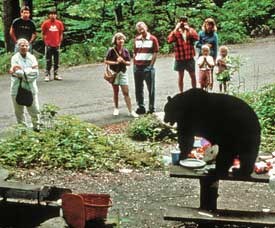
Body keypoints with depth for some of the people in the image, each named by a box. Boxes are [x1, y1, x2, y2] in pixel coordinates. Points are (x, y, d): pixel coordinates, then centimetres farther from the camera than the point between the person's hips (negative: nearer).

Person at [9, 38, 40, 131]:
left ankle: (37, 126, 16)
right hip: (17, 89, -1)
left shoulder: (32, 57, 3)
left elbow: (35, 73, -8)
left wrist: (22, 71, -15)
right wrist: (30, 70, -18)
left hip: (31, 88, 1)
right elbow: (16, 72, -15)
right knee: (19, 111, 7)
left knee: (34, 110, 2)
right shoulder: (15, 58, -3)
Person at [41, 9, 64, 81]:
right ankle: (47, 75, 7)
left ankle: (56, 75, 18)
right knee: (48, 61, 1)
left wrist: (59, 42, 3)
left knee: (56, 61, 9)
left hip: (56, 45, 3)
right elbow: (43, 33, 2)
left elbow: (61, 34, 9)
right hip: (49, 45, -2)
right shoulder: (46, 23, -4)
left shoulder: (59, 23, 2)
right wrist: (45, 42, -5)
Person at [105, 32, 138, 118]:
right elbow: (106, 61, -5)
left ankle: (130, 111, -1)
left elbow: (129, 63, 5)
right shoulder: (112, 50, -6)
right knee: (116, 92, 9)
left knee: (126, 92, -2)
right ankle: (116, 108, 26)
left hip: (123, 72, 2)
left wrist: (123, 61, -15)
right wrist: (115, 62, -16)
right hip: (114, 72, -2)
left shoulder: (125, 51, 2)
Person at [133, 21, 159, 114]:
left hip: (148, 67, -5)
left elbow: (155, 53, -5)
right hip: (137, 67, 5)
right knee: (138, 89, 9)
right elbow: (134, 53, 14)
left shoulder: (153, 39, -3)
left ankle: (151, 108, 9)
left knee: (151, 88, 1)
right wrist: (134, 65, 6)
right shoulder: (136, 39, 11)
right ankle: (141, 107, 19)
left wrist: (151, 65, -10)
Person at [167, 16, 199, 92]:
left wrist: (188, 29, -19)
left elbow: (196, 38, -15)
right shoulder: (176, 32, -1)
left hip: (190, 58, 1)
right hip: (179, 58, -1)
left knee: (193, 76, 7)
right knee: (181, 76, 8)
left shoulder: (191, 30, 4)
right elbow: (169, 40, -19)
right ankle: (181, 92, 18)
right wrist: (176, 29, -19)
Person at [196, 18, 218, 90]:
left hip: (211, 56, -1)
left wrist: (215, 58, -3)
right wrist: (204, 45, -10)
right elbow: (197, 44, 4)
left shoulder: (214, 35, 0)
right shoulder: (201, 33, 4)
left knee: (210, 72, 1)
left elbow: (216, 48, 1)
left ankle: (210, 87, 6)